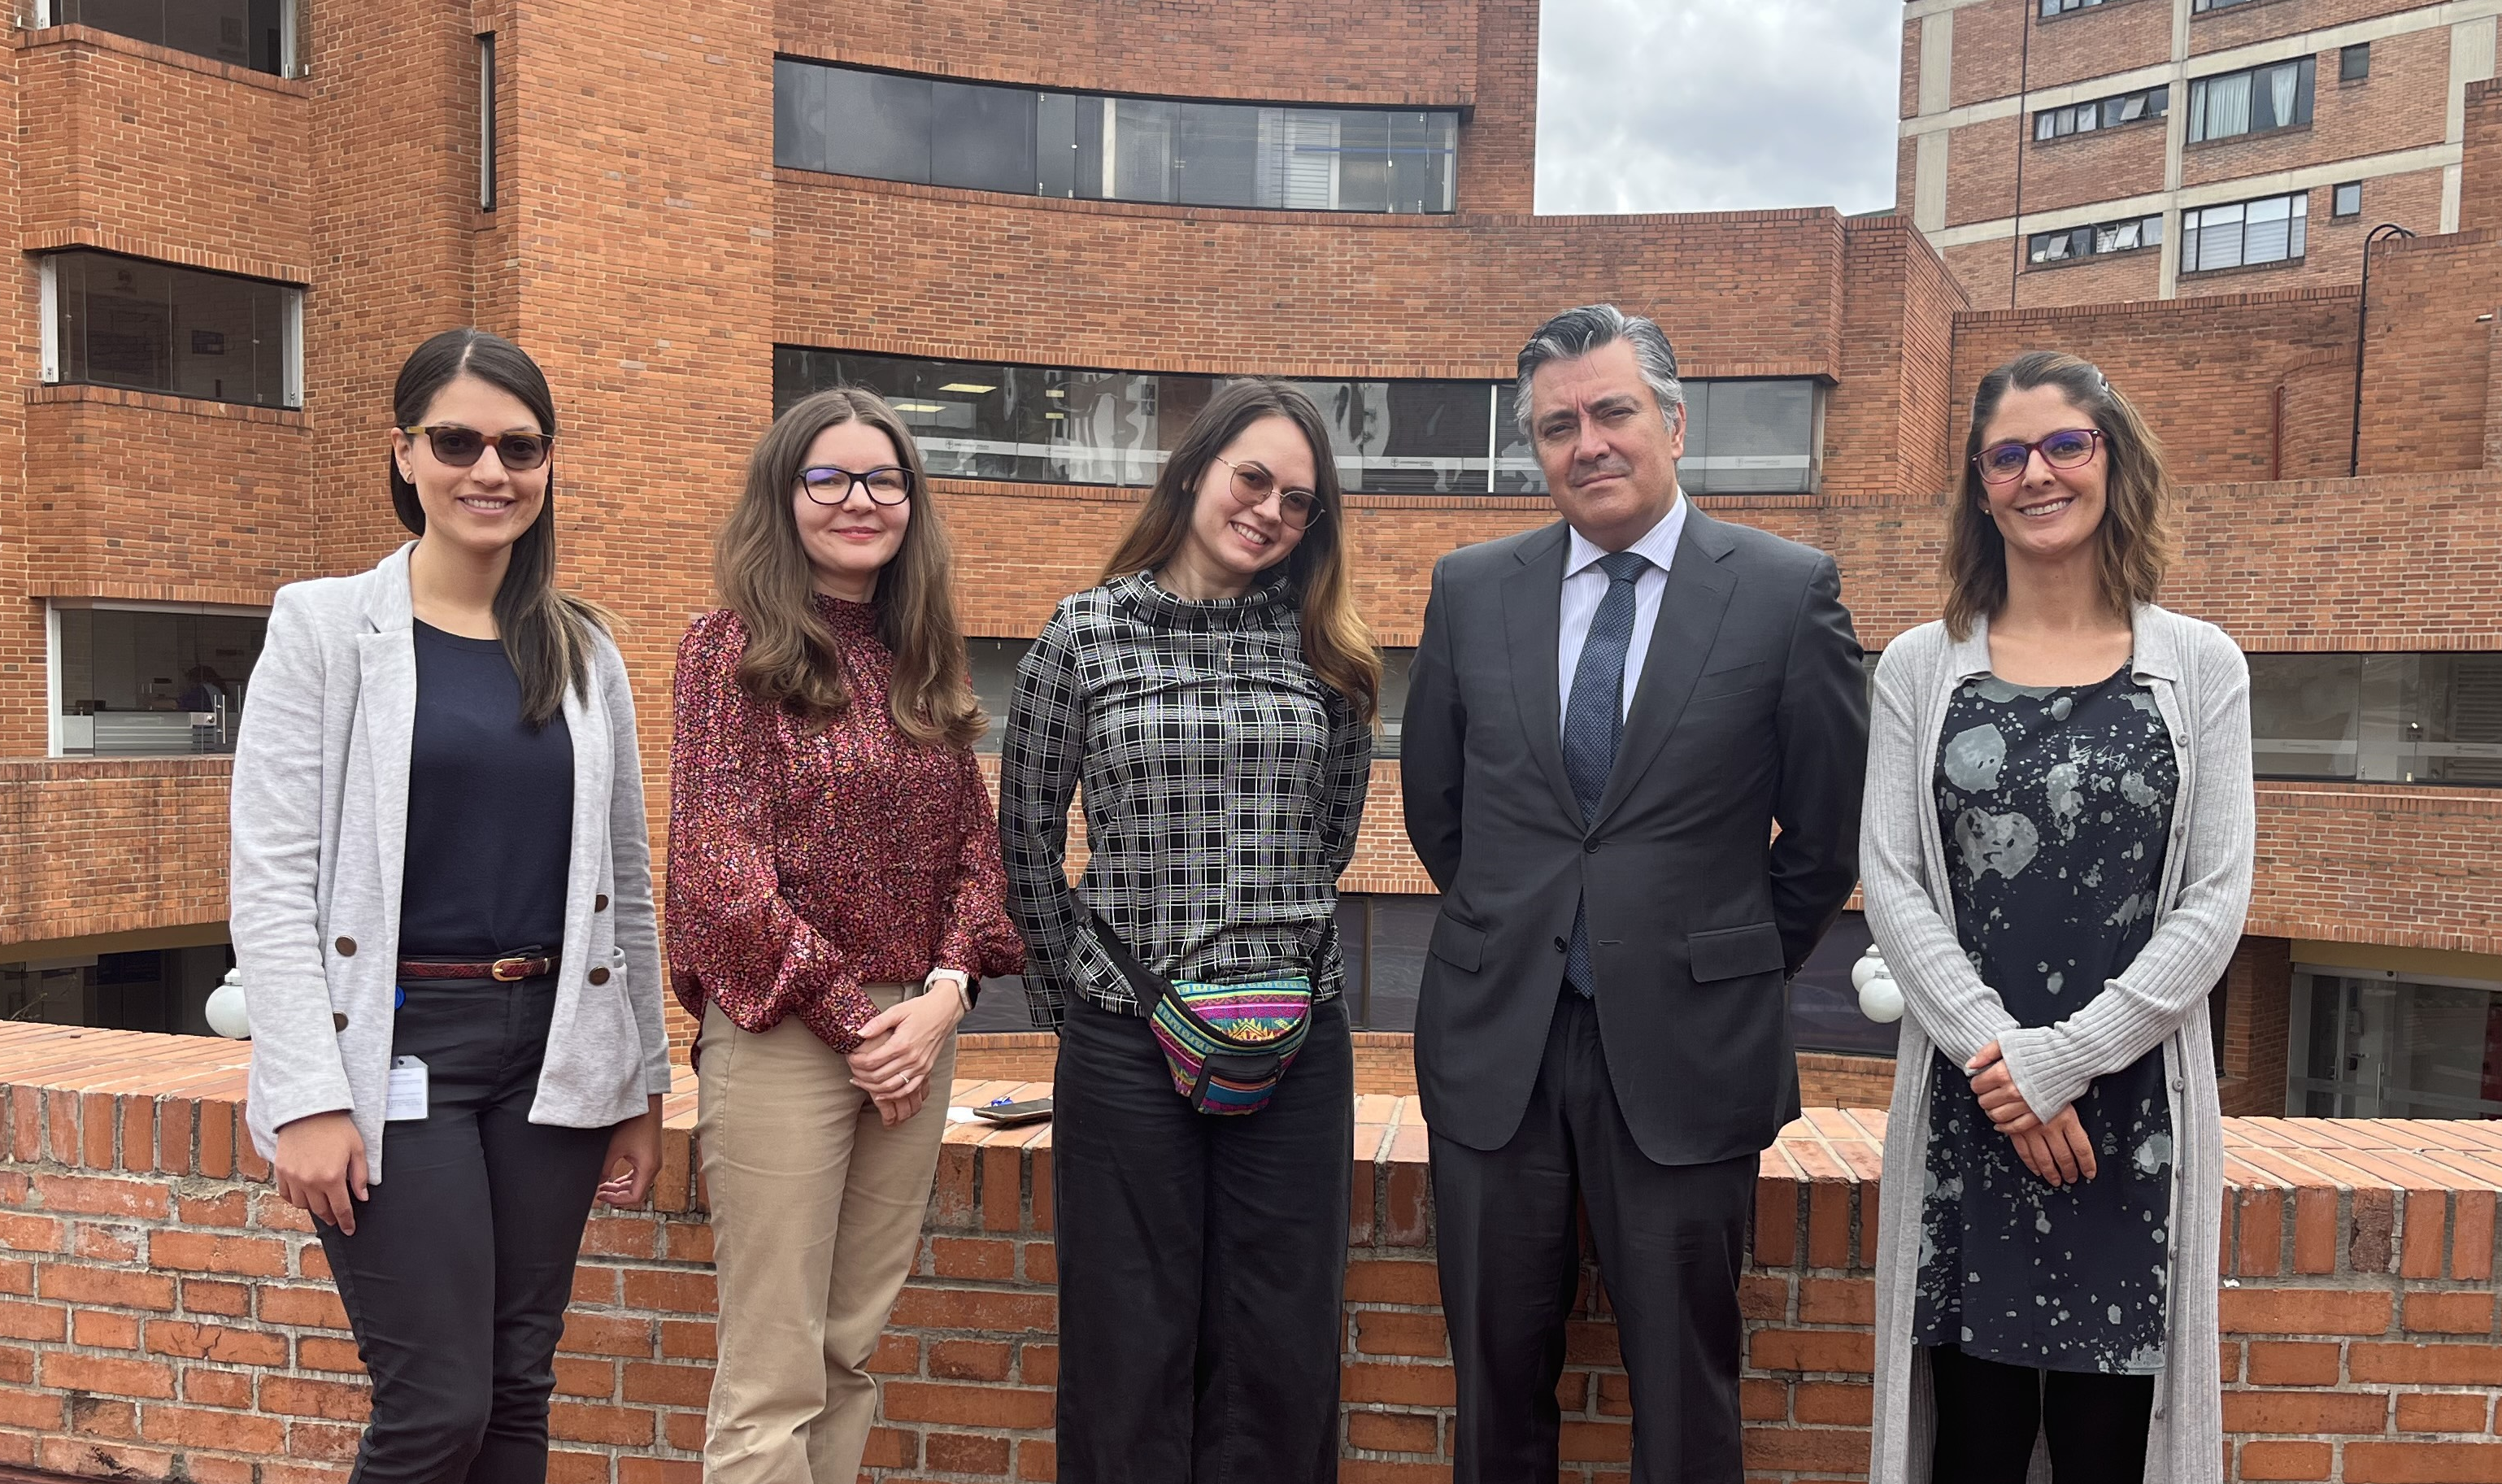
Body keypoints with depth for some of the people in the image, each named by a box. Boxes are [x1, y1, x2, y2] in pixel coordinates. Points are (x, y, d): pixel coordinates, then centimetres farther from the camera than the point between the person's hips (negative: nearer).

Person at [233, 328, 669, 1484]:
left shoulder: (582, 650, 9)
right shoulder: (327, 626, -3)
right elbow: (269, 881, -7)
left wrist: (641, 1086, 10)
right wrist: (307, 1098, -14)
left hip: (549, 1051, 4)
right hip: (397, 1046, -4)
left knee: (518, 1390, 11)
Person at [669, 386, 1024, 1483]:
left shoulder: (926, 661, 11)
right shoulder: (733, 648, -5)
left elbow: (975, 843, 10)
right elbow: (720, 871, -11)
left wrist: (944, 992, -6)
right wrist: (853, 1021, -11)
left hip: (918, 1033, 5)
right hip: (781, 1034, -5)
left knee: (851, 1351, 14)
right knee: (773, 1378, 0)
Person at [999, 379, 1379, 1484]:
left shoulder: (1326, 649, 4)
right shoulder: (1086, 633, -2)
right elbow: (1028, 832, 4)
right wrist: (1072, 995, 8)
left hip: (1296, 1039, 2)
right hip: (1124, 1040, -2)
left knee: (1280, 1350, 11)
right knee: (1131, 1346, 10)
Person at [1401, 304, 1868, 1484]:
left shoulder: (1789, 591, -4)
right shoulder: (1471, 589, 4)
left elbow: (1828, 832, 3)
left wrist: (1734, 970, 8)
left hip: (1683, 1056, -2)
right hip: (1495, 1044, 2)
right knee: (1496, 1386, 14)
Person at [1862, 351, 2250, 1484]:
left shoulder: (2199, 665, 5)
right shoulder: (1920, 667, 5)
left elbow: (2216, 897, -1)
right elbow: (1892, 882, 0)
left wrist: (2063, 1058, -10)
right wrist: (1996, 1051, -11)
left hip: (2135, 1100, 0)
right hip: (1965, 1104, 0)